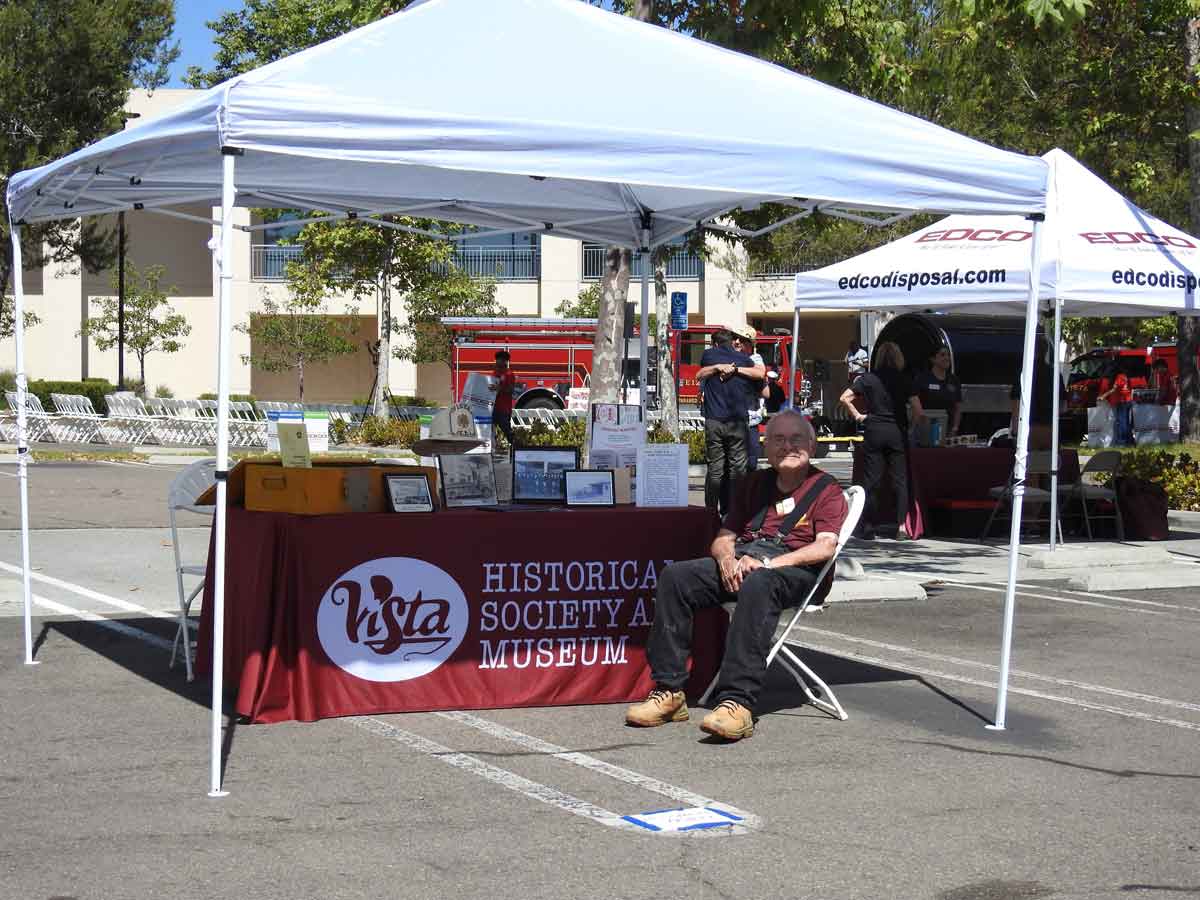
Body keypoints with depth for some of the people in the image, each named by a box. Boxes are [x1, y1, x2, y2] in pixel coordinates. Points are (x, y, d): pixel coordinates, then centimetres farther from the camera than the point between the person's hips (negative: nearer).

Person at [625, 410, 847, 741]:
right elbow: (723, 537, 22)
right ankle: (669, 691, -21)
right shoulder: (755, 484, 26)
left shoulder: (826, 489, 8)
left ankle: (737, 702, -48)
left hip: (794, 569, -6)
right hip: (742, 563, 6)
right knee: (675, 576, -19)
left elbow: (825, 547, -8)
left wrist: (767, 562, -18)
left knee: (757, 585, -41)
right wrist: (726, 558, -4)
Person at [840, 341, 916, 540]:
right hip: (897, 432, 0)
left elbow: (844, 398, -3)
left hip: (873, 432, 0)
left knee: (870, 480, 4)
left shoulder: (868, 378, 3)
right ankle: (901, 525, -2)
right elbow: (917, 409, -4)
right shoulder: (904, 380, 1)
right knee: (900, 480, 4)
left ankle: (868, 527, 4)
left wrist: (857, 416, 6)